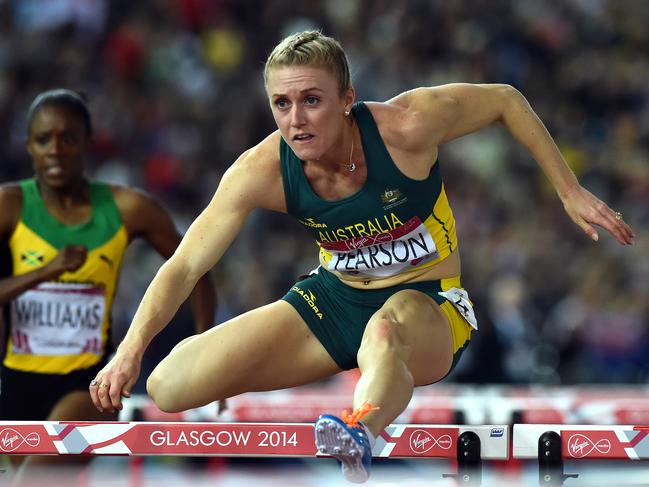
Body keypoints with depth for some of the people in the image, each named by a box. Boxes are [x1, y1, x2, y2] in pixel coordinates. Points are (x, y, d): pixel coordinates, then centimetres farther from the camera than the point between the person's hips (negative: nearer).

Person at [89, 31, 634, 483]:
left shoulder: (405, 127, -23)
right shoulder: (262, 172, -17)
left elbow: (506, 100, -6)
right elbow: (185, 266, -16)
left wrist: (571, 192, -4)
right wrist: (131, 351, -30)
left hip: (427, 304, -4)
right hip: (334, 299, 4)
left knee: (384, 333, -45)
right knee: (169, 387, -12)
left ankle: (359, 437, -76)